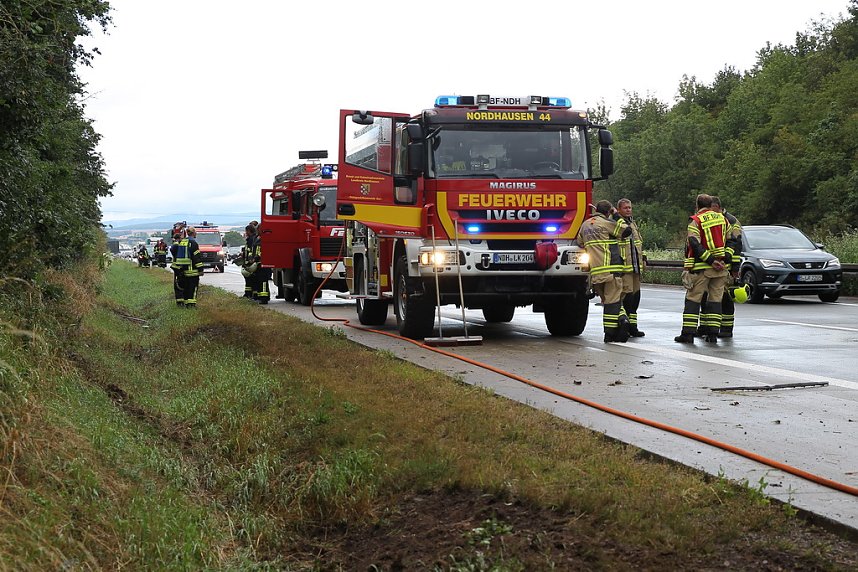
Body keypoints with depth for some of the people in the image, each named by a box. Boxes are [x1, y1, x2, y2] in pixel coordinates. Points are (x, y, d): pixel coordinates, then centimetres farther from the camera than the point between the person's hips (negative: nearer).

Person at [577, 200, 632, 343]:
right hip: (611, 269, -6)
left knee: (607, 300, 12)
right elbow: (627, 231, -3)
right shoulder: (606, 223, -3)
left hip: (595, 271, 6)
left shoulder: (585, 225, 18)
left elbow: (580, 243, 23)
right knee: (612, 301, -4)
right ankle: (610, 333, -7)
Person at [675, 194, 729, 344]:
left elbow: (695, 245, -14)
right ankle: (712, 333, 7)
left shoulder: (695, 221, -5)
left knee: (693, 299, 0)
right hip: (721, 267, 4)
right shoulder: (722, 218, 10)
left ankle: (687, 333, -4)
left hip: (701, 268, -4)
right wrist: (725, 259, 14)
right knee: (715, 299, 9)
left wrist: (711, 260, -14)